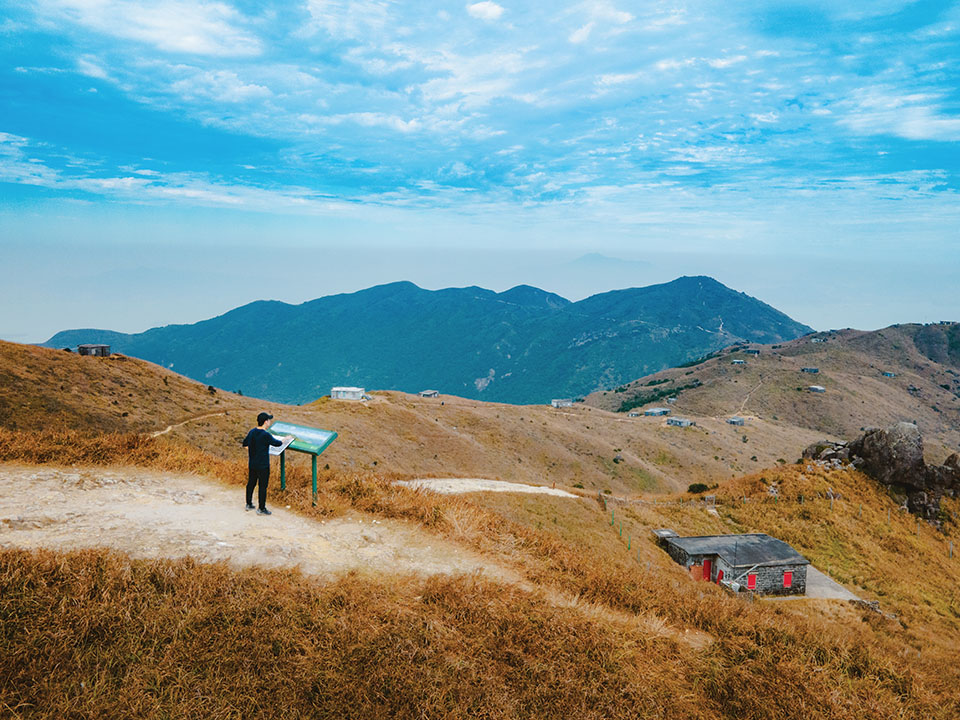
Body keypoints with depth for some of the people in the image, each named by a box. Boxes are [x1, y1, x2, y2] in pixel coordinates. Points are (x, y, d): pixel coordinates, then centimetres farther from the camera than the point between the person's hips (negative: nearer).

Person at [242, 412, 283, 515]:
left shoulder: (251, 432, 1)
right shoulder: (266, 435, -23)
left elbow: (245, 443, 15)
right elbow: (276, 443, -11)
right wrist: (283, 441, 9)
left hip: (252, 464, 8)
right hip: (263, 466, -8)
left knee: (251, 483, 19)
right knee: (262, 486, 3)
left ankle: (248, 504, 32)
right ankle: (261, 509, 11)